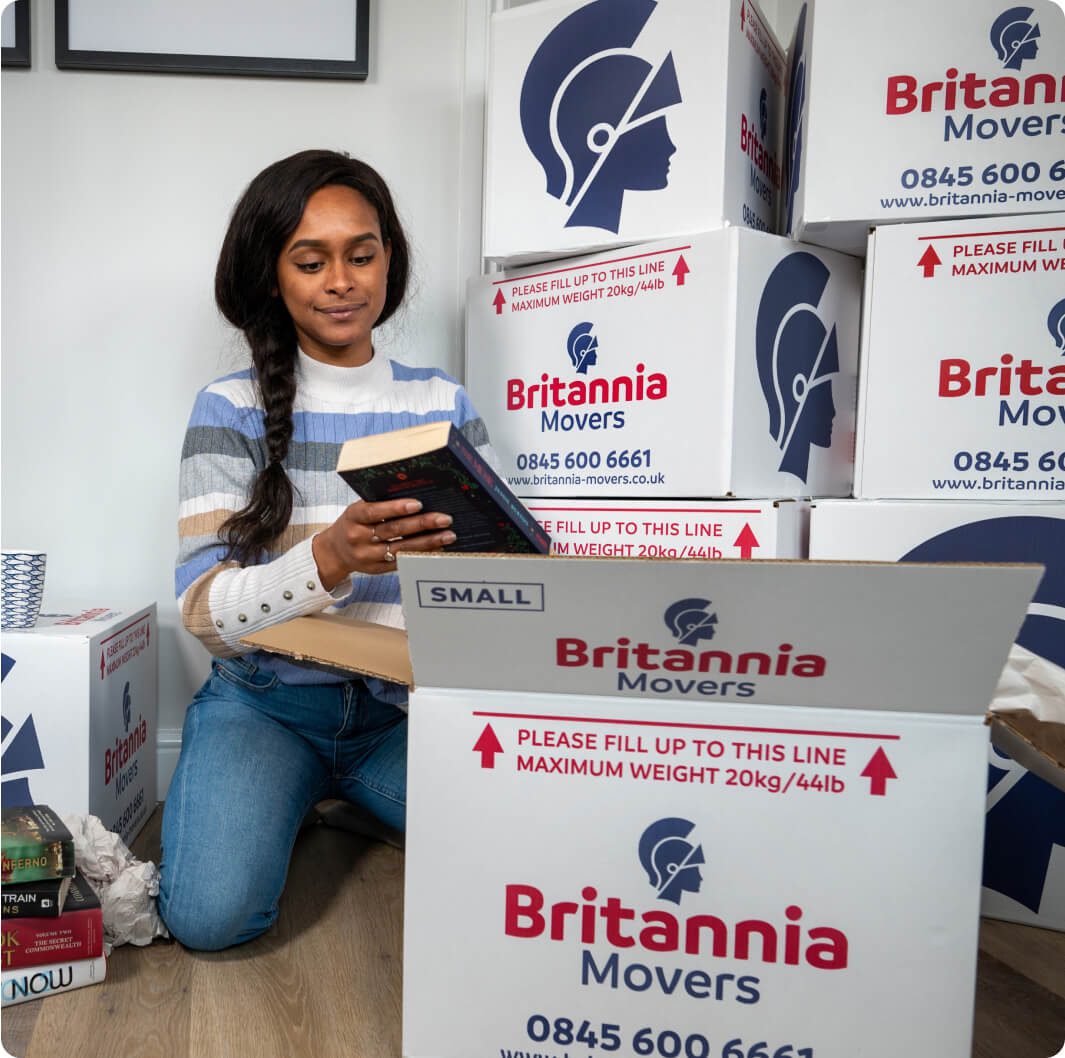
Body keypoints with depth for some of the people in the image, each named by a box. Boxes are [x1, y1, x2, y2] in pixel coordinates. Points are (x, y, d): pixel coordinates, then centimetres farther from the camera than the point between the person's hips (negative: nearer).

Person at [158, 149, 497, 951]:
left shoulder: (444, 404, 4)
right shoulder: (232, 409, -2)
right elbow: (204, 612, -10)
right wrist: (330, 559, -28)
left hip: (407, 704, 2)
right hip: (267, 699, -1)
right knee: (211, 914, -23)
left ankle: (345, 794, 10)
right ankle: (290, 797, 11)